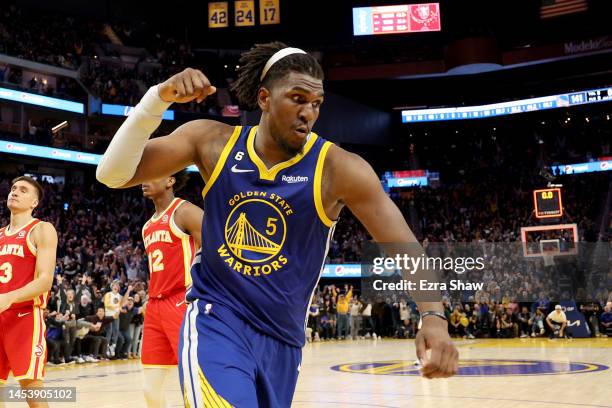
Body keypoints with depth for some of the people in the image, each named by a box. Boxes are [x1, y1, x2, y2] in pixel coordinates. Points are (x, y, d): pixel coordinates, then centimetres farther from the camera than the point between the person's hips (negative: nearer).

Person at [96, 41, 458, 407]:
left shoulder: (338, 169, -12)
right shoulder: (212, 141, -4)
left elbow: (406, 248, -14)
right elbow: (112, 174, -7)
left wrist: (433, 316, -32)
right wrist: (158, 99, -21)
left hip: (281, 339, 2)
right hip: (215, 320, -1)